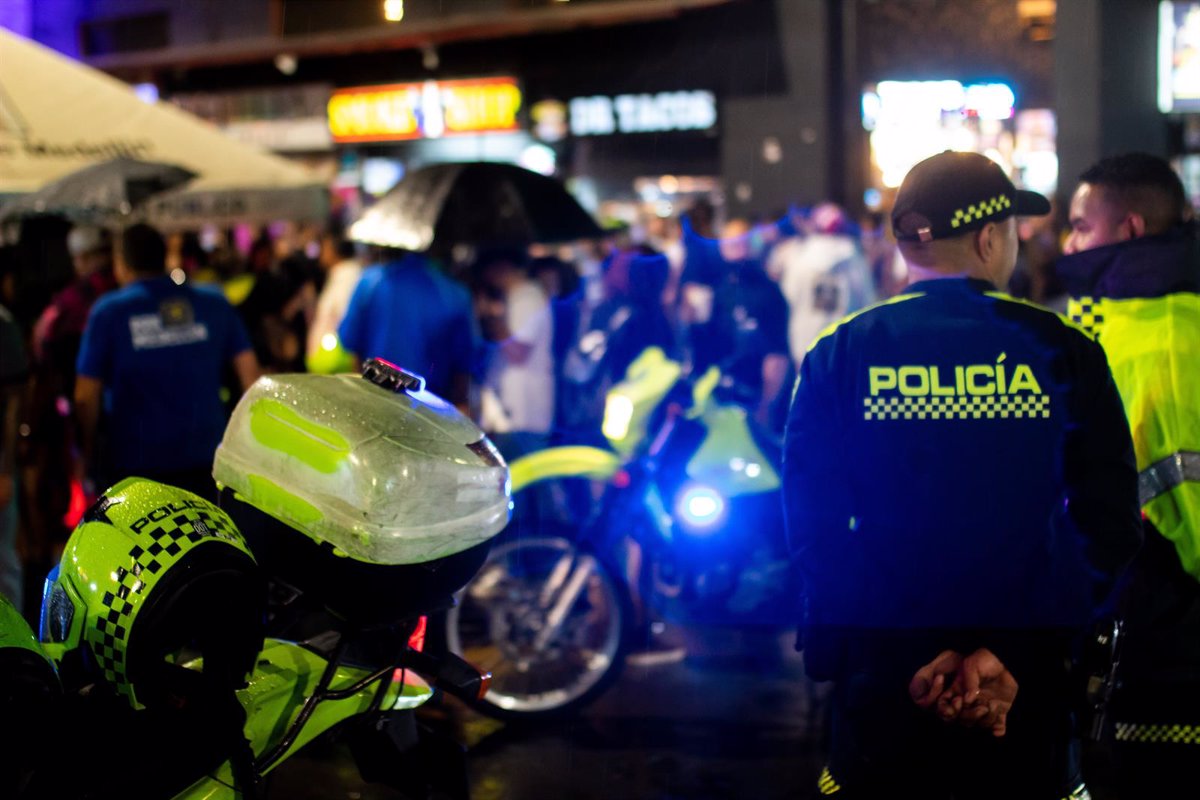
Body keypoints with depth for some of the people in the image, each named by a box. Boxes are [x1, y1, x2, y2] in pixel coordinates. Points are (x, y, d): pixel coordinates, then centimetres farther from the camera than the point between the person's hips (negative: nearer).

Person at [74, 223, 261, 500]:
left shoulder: (108, 311, -3)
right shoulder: (215, 304, 5)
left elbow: (86, 396, -5)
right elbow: (251, 375, 3)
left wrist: (89, 451, 10)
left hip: (134, 463, -2)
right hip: (205, 459, 3)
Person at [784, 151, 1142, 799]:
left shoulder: (837, 355, -2)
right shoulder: (1064, 352, -3)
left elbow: (813, 528, -6)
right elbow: (1109, 527, -6)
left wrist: (914, 662, -6)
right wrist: (1013, 654, -8)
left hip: (883, 690, 1)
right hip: (1029, 693, 0)